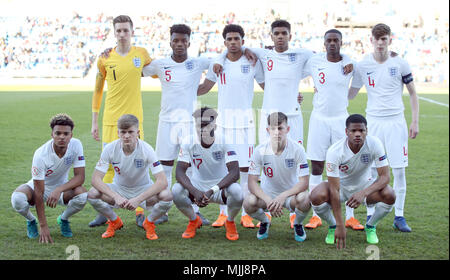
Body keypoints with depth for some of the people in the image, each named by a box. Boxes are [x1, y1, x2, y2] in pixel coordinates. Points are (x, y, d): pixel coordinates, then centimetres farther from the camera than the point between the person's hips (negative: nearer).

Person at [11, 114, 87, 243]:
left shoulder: (76, 145, -21)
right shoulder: (41, 154, -29)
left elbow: (80, 177, -21)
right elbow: (39, 192, -28)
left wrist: (59, 190, -39)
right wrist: (43, 226, -31)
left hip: (62, 186, 2)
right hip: (39, 187, -2)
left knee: (82, 195, -31)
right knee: (17, 198, -34)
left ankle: (63, 219, 3)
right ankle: (31, 220, 2)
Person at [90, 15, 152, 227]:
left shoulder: (141, 54, 4)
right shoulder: (104, 58, 3)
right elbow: (97, 91, 10)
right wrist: (94, 122, 8)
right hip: (110, 119, 0)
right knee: (109, 165, 2)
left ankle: (140, 213, 6)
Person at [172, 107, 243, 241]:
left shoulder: (224, 141, -18)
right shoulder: (189, 142, -13)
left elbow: (234, 173, -28)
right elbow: (180, 172, -20)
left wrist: (212, 191, -40)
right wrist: (194, 191, -38)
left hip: (220, 186, -2)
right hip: (197, 186, 2)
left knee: (237, 192, -34)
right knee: (176, 190, -28)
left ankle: (230, 222, 0)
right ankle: (194, 220, 4)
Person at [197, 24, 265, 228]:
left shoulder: (253, 63, 2)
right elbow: (205, 87, 16)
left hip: (245, 119, -2)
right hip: (223, 119, 2)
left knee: (245, 167, -1)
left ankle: (246, 214, 7)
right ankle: (223, 213, 11)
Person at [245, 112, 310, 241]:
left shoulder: (297, 149, -18)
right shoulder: (260, 150, -16)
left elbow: (304, 182, -19)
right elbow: (252, 182, -17)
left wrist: (283, 196, -34)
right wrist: (268, 200, -33)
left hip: (290, 193, -1)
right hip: (267, 193, 1)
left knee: (304, 200, -35)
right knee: (249, 203, -31)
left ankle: (298, 224, 3)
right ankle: (264, 222, 7)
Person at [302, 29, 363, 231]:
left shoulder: (350, 64, 0)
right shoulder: (314, 61, -2)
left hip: (341, 119, 0)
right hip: (319, 119, 0)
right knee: (316, 167, 2)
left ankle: (349, 217, 9)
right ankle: (315, 216, 10)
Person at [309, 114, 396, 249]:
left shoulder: (374, 144, -23)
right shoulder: (334, 151, -28)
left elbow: (385, 176, -23)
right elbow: (334, 190, -29)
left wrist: (363, 193, -42)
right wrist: (340, 226, -33)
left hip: (365, 185, 1)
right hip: (341, 185, -1)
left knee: (389, 196, -28)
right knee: (316, 197, -31)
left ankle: (371, 227, 3)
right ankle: (333, 226, 2)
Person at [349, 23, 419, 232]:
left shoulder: (400, 64, -2)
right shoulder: (363, 65, 1)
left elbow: (413, 93, 6)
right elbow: (350, 93, 11)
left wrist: (415, 122, 0)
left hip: (396, 122, -1)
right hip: (373, 122, 1)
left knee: (399, 170, -1)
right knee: (371, 171, 1)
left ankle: (399, 217, 9)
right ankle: (371, 215, 12)